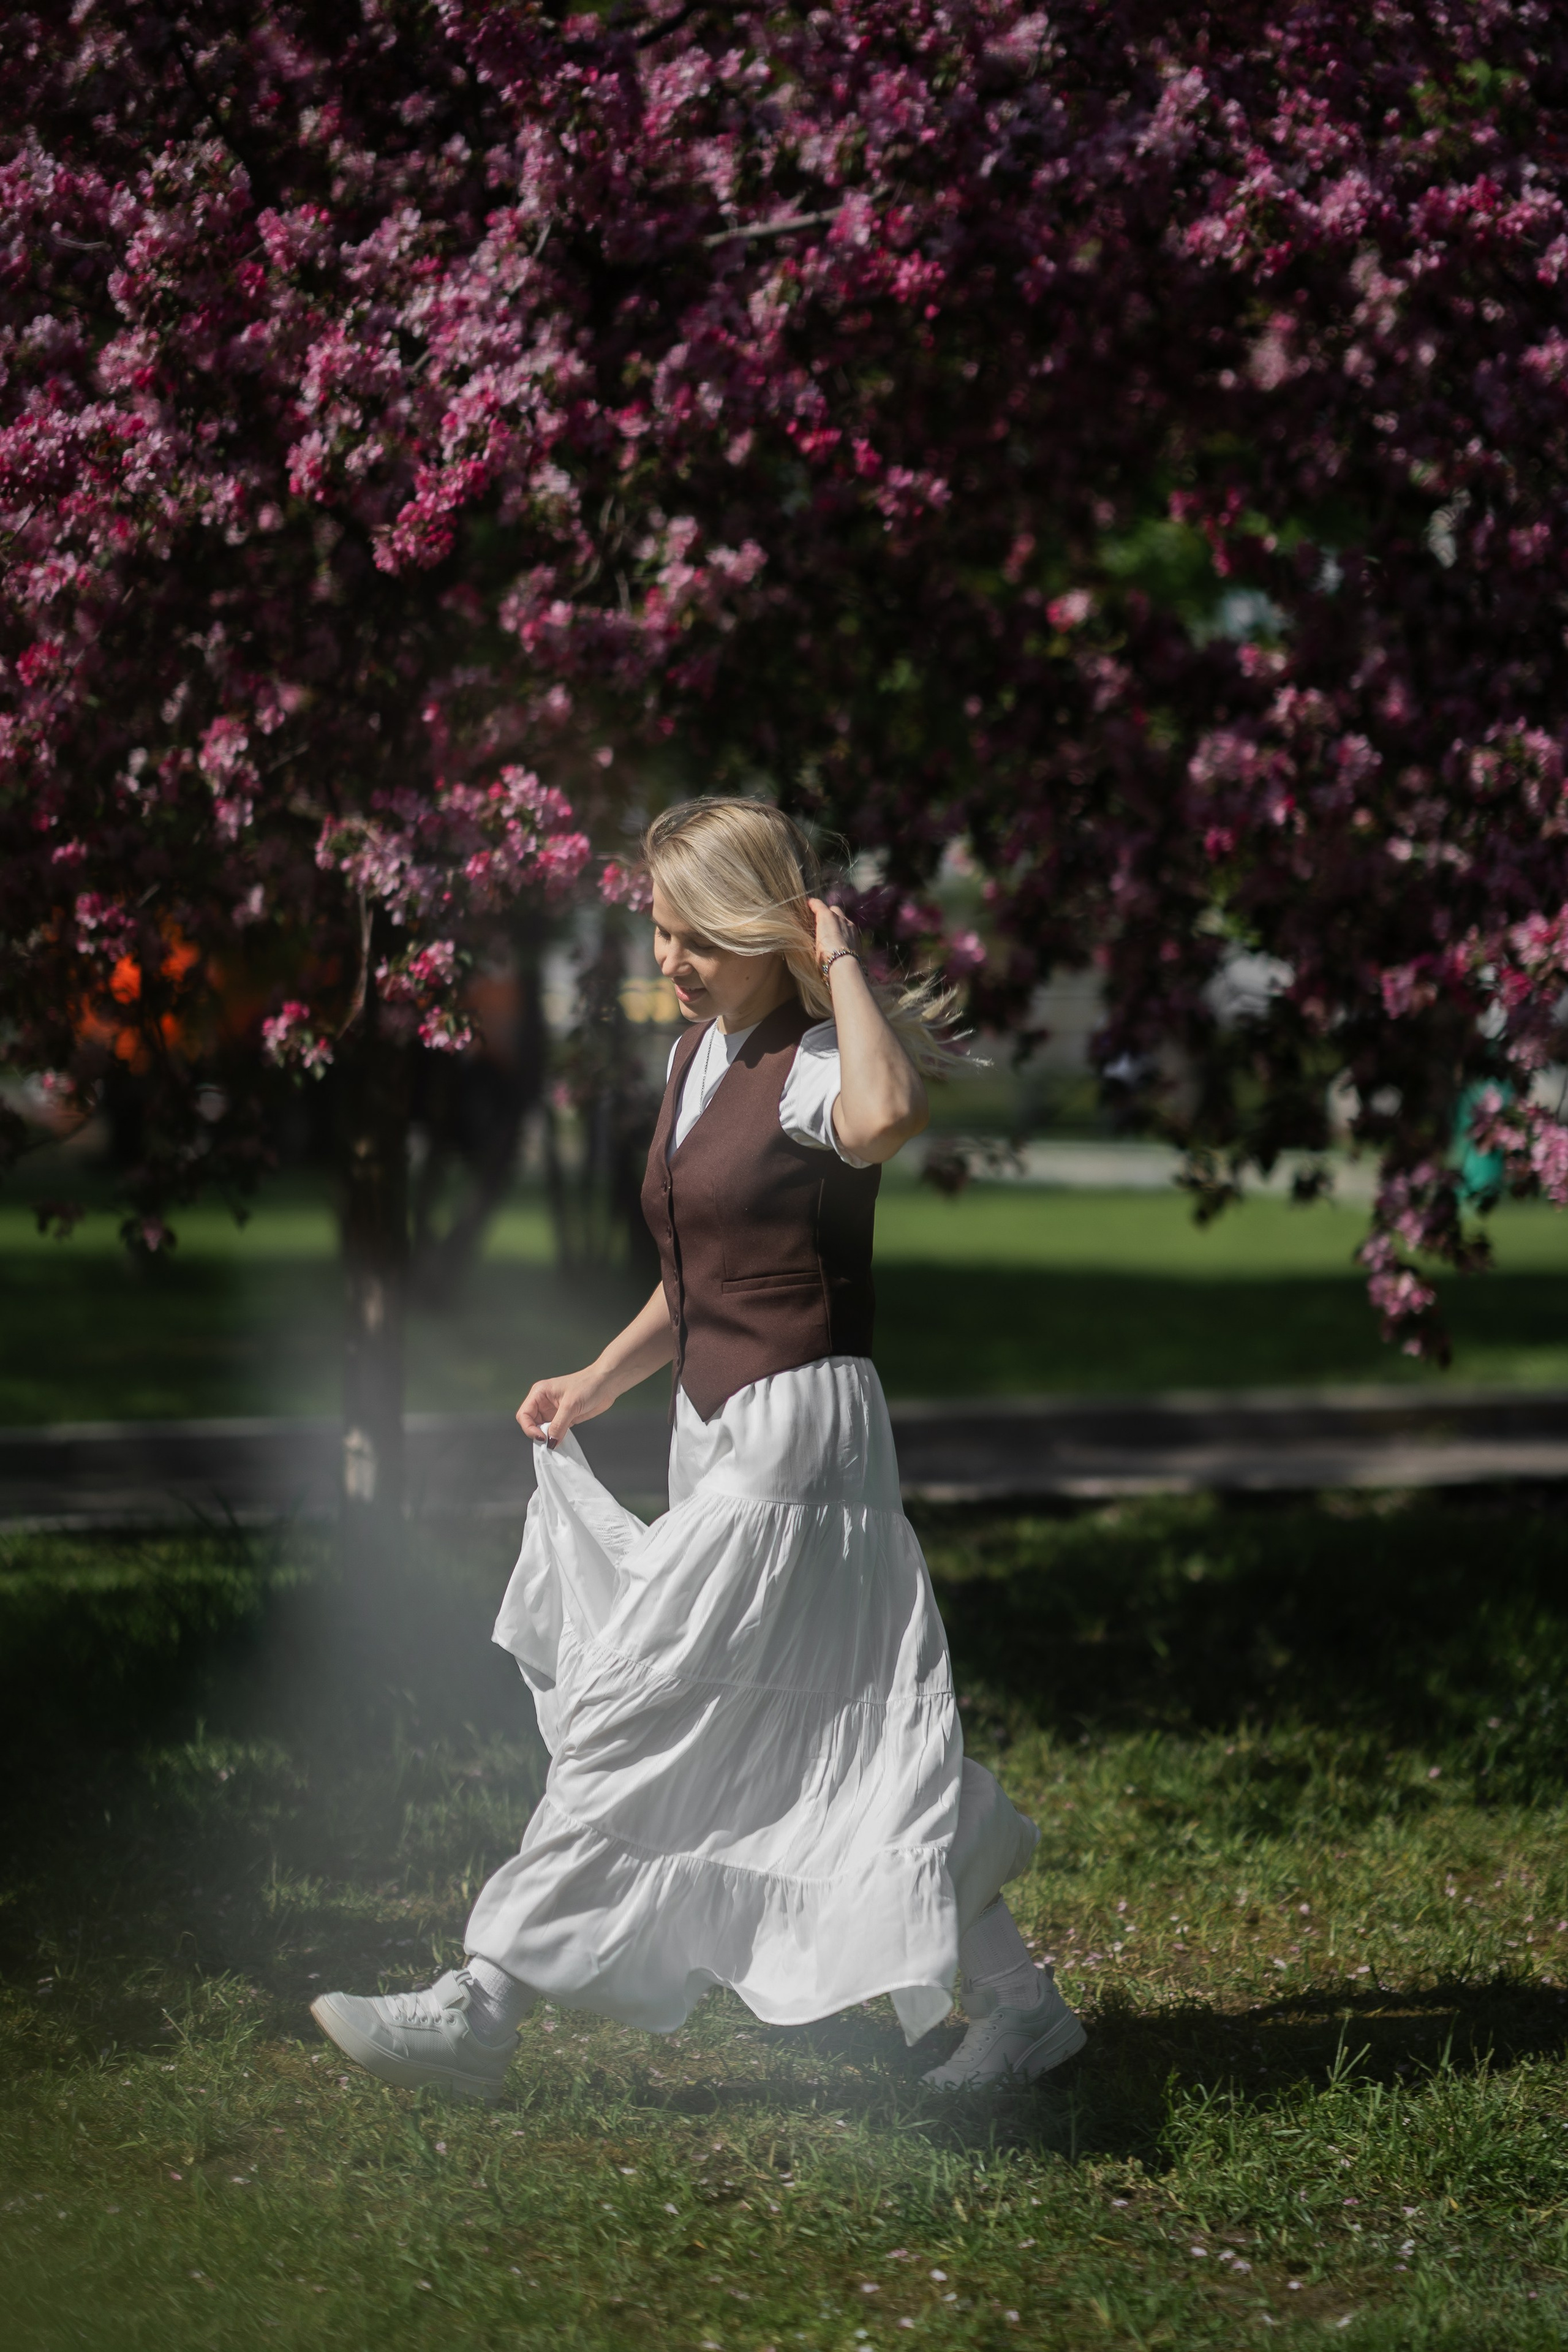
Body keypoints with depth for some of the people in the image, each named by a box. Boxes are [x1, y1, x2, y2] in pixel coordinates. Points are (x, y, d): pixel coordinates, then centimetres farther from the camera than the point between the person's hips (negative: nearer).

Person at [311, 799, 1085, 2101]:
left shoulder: (816, 1063, -14)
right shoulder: (701, 1055, 14)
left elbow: (882, 1121, -41)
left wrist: (841, 960, -27)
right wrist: (604, 1378, 16)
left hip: (798, 1433, -10)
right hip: (719, 1434, 10)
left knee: (635, 1715, -7)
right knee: (841, 1743, 11)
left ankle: (483, 2012, -2)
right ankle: (1020, 2006, 18)